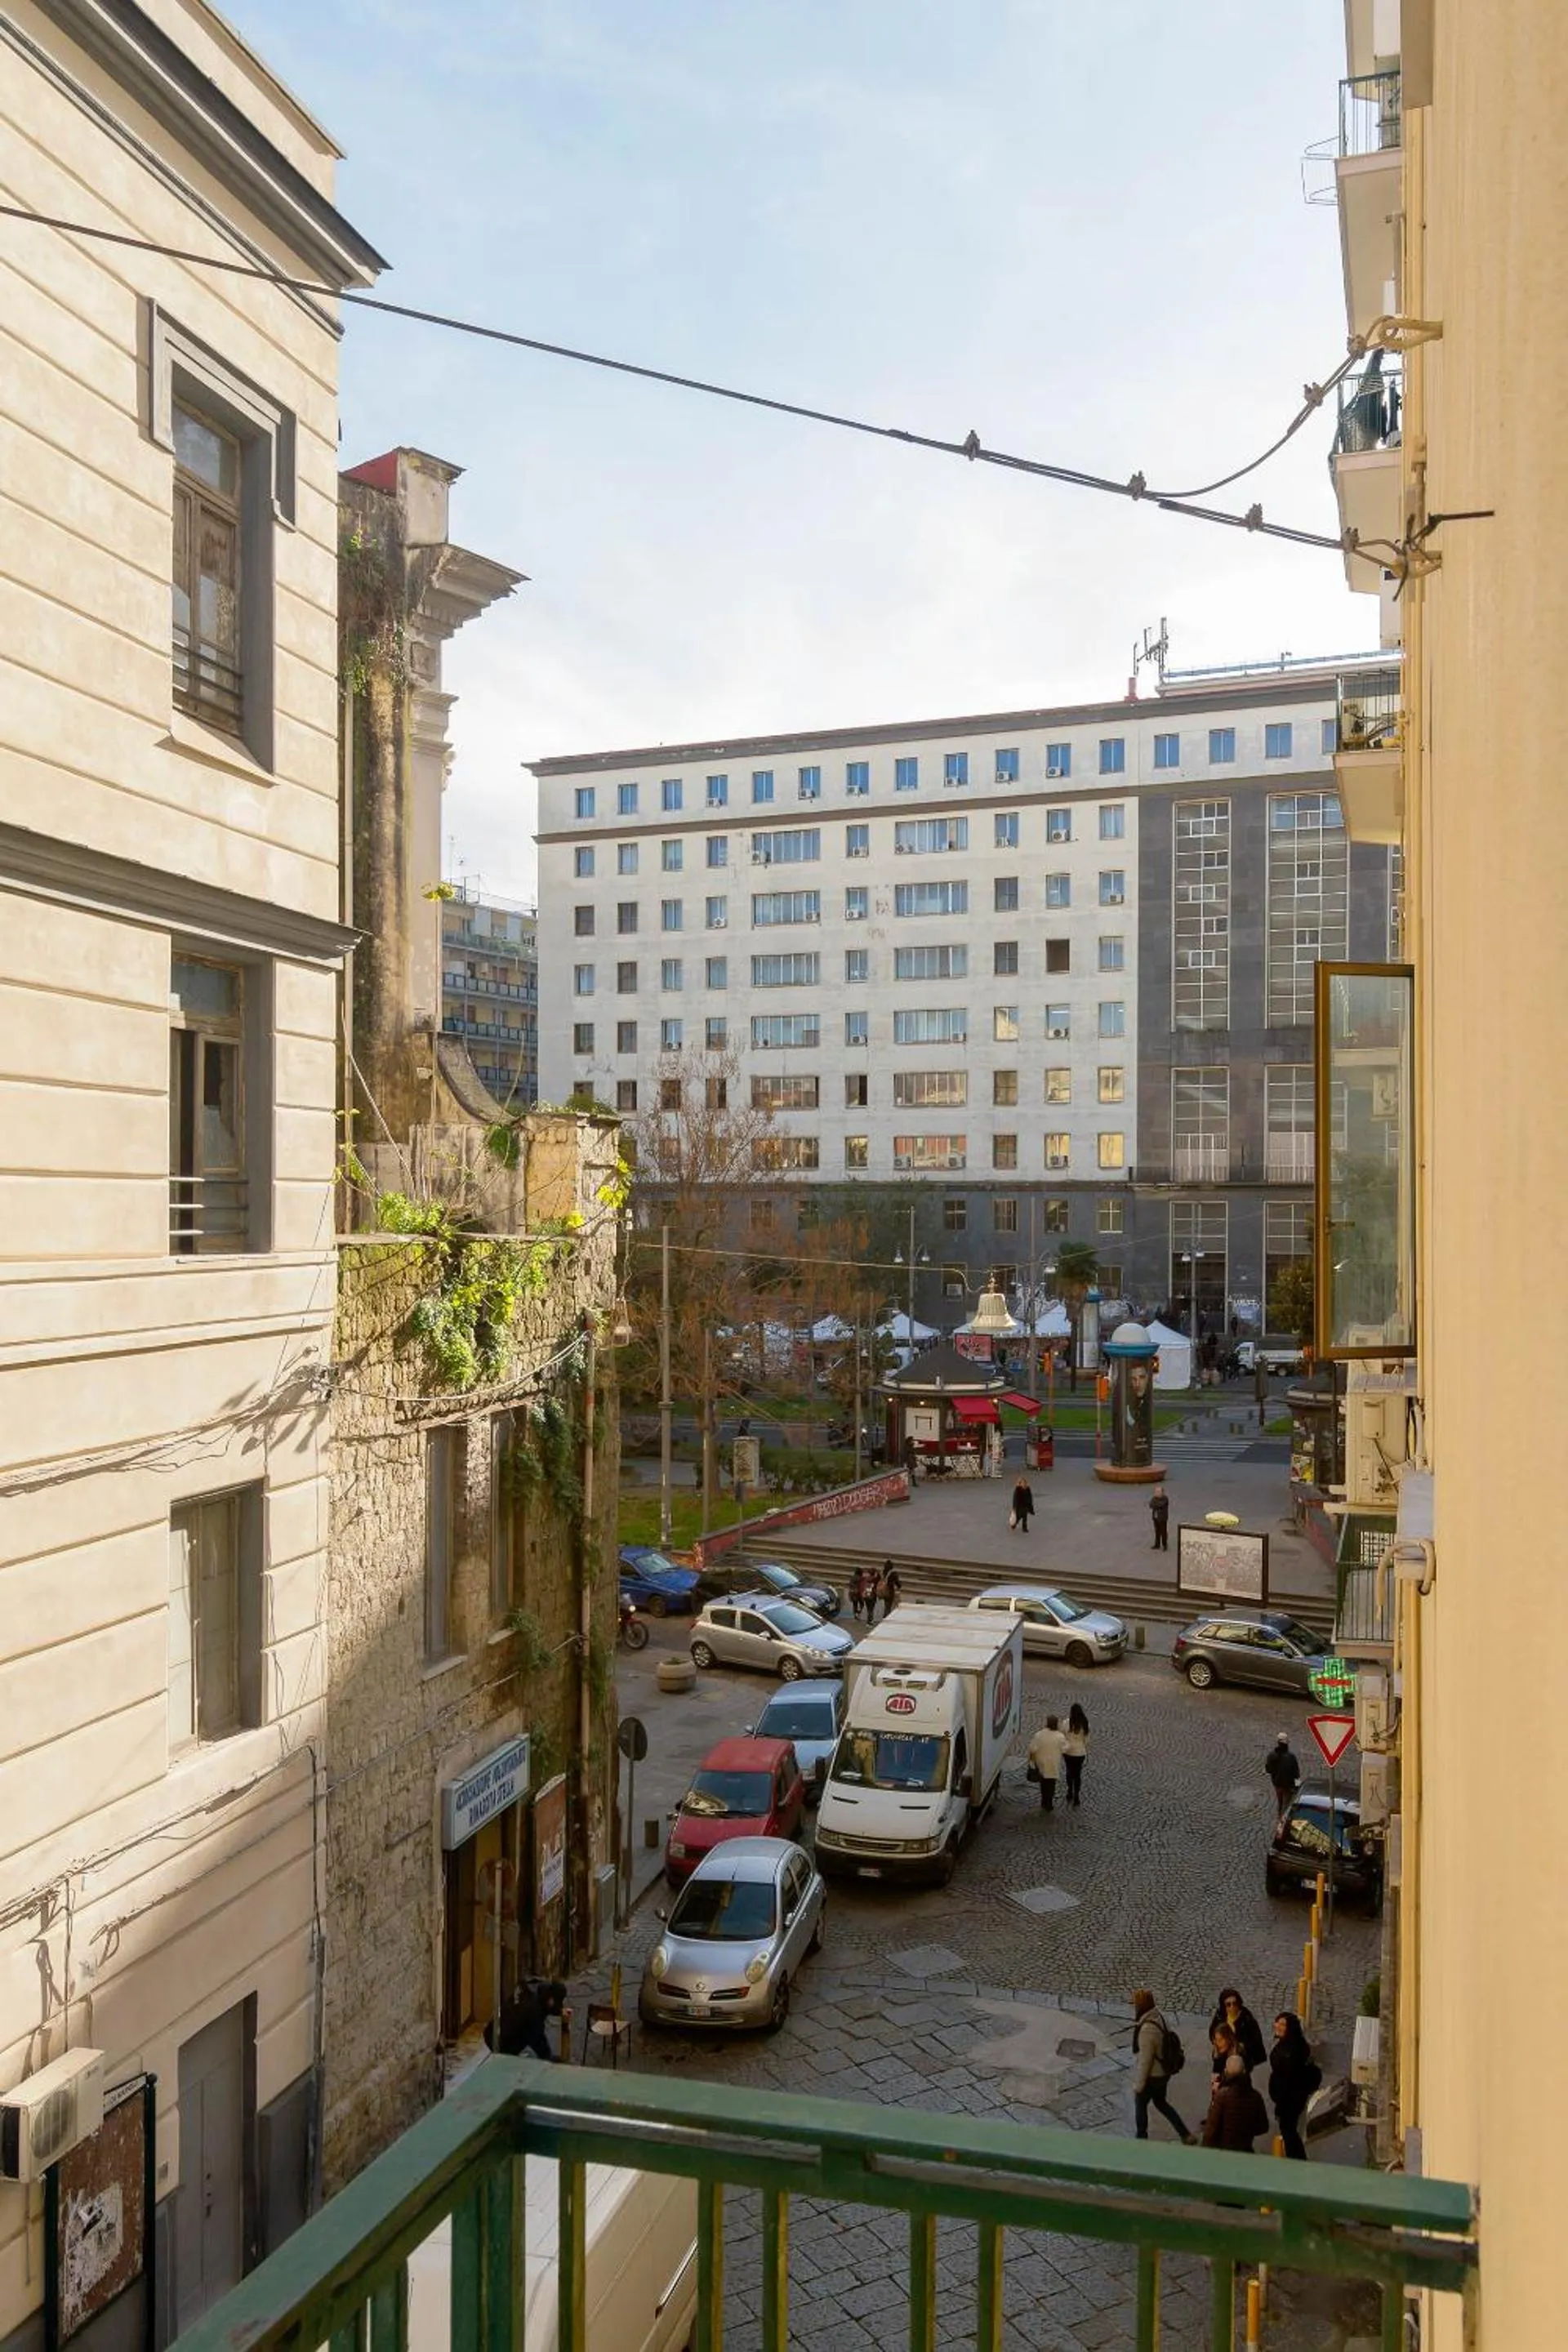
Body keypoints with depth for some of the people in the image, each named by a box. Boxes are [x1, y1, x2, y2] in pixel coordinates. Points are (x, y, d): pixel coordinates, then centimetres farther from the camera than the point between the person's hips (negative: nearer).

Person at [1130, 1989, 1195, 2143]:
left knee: (1140, 2105, 16)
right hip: (1163, 2073, 8)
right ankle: (1185, 2135, 28)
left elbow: (1145, 2060, -26)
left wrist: (1138, 2084, -16)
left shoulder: (1147, 2029, -33)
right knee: (1161, 2103, 26)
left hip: (1151, 2077, -8)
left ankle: (1141, 2140, 33)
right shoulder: (1158, 2017, -6)